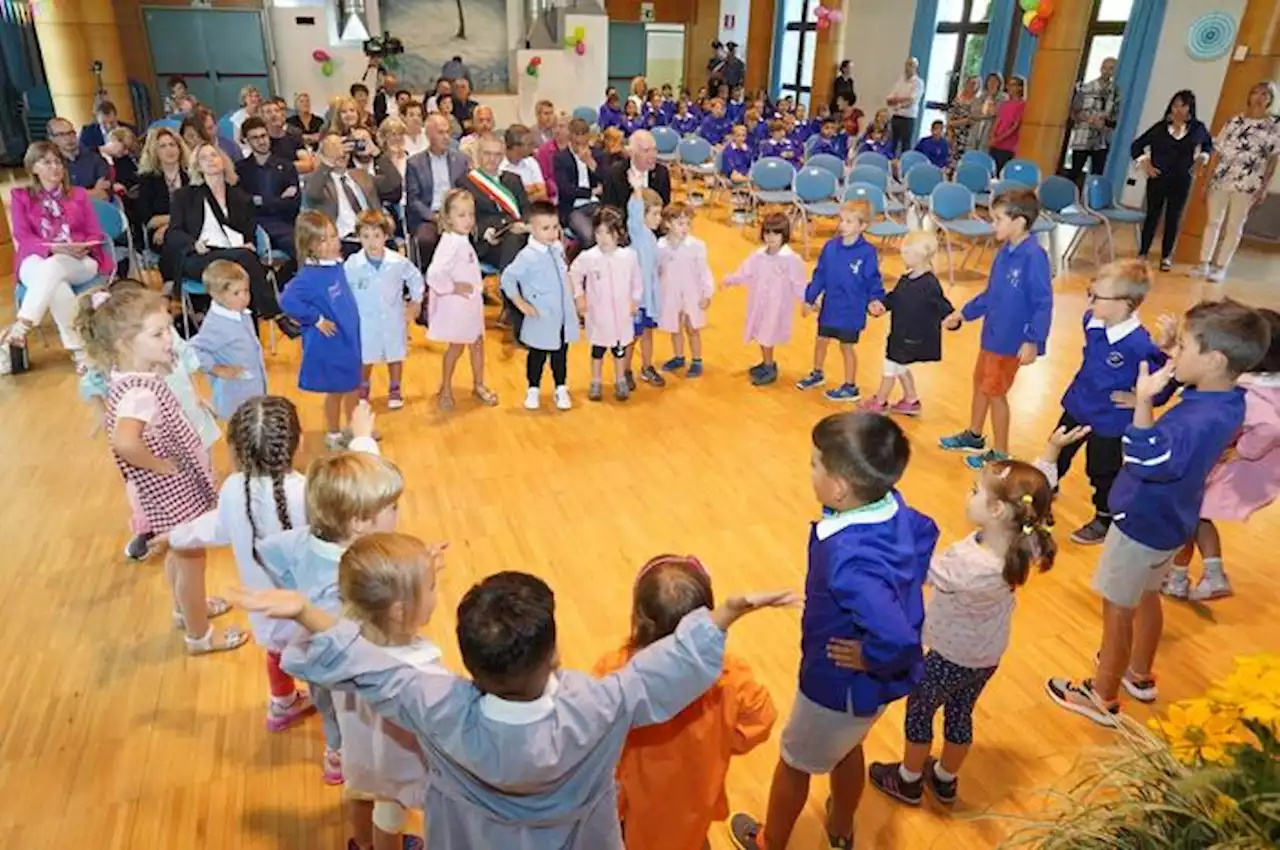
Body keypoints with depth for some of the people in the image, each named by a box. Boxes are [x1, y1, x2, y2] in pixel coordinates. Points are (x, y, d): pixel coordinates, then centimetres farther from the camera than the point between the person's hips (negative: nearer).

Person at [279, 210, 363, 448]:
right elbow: (287, 300, -37)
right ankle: (333, 434, 33)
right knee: (335, 390, 11)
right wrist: (316, 319, -26)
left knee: (353, 386, 22)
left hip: (349, 337, 7)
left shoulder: (338, 264, -3)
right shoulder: (309, 275, -26)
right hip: (328, 343, -7)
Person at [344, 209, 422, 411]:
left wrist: (416, 300, 9)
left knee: (395, 356, 17)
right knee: (365, 359, 14)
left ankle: (394, 390, 39)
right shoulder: (352, 264, -19)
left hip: (392, 320, 1)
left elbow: (415, 277, 3)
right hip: (365, 321, -1)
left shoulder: (398, 262, -16)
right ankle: (363, 390, 39)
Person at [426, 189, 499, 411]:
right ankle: (445, 389, 24)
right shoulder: (450, 244, -26)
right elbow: (434, 275, -36)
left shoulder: (464, 241, 3)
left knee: (477, 342, 16)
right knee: (457, 345, 6)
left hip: (471, 303, 8)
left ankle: (479, 385, 32)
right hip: (456, 305, -8)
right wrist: (453, 288, -24)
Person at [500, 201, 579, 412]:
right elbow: (507, 278, -18)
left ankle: (561, 389, 30)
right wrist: (521, 304, -14)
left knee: (561, 354, 16)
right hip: (541, 319, -5)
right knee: (537, 355, 11)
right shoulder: (528, 256, -19)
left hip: (564, 316, 5)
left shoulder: (558, 249, 1)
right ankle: (533, 390, 28)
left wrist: (573, 295, 14)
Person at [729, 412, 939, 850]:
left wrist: (864, 659, -27)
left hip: (841, 685, -7)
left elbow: (898, 639, -47)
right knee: (847, 747, 35)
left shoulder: (849, 560, -42)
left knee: (794, 763, 22)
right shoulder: (894, 508, -16)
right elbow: (926, 533, 7)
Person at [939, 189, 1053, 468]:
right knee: (980, 383, 21)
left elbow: (1044, 304, -21)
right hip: (991, 333, 8)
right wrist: (963, 313, 16)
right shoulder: (1004, 251, 1)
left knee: (995, 392, 4)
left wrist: (1033, 341, -24)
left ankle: (1000, 454, 22)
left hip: (1011, 339, -8)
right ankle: (974, 436, 42)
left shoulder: (1034, 256, -22)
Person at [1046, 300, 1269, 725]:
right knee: (1147, 597, 27)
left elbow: (1148, 460, -44)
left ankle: (1102, 698, 26)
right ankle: (1139, 674, 49)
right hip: (1166, 520, 9)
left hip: (1144, 524, -9)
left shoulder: (1202, 421, -35)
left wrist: (1143, 403, -48)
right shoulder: (1223, 401, -6)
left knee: (1117, 610, 9)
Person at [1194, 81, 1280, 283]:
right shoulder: (1234, 120, 7)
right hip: (1221, 180, 2)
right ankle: (1204, 263, 14)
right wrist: (1207, 181, 4)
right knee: (1213, 221, 6)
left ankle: (1221, 267, 9)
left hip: (1247, 183, -2)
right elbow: (1217, 152, 7)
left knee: (1234, 226, 3)